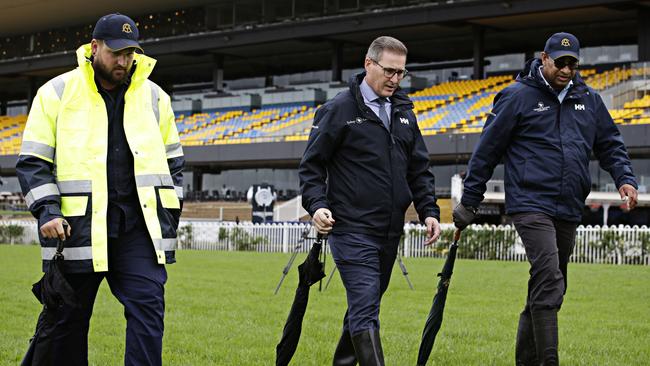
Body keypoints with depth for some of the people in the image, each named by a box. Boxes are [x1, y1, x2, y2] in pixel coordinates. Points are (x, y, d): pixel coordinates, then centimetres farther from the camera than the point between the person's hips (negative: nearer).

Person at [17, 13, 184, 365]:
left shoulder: (154, 96, 11)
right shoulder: (56, 93, 2)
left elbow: (172, 161, 19)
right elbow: (32, 161, 1)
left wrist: (170, 215, 11)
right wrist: (47, 211, -12)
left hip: (138, 222, 2)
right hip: (78, 225, -2)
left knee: (148, 306, -10)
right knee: (69, 317, 5)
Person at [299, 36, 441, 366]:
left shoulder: (404, 112, 14)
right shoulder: (339, 110, -5)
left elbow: (418, 169, 18)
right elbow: (311, 165, -3)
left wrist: (429, 211, 7)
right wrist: (317, 205, -17)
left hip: (390, 232, 7)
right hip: (352, 230, -7)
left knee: (365, 305, 16)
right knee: (365, 309, -14)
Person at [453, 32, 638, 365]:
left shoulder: (589, 100, 13)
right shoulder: (518, 97, -2)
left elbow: (610, 144, 22)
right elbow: (487, 150, 0)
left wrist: (624, 178, 2)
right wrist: (469, 203, 2)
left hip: (569, 211, 6)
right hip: (531, 204, -6)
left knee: (549, 288, 11)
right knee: (548, 278, -21)